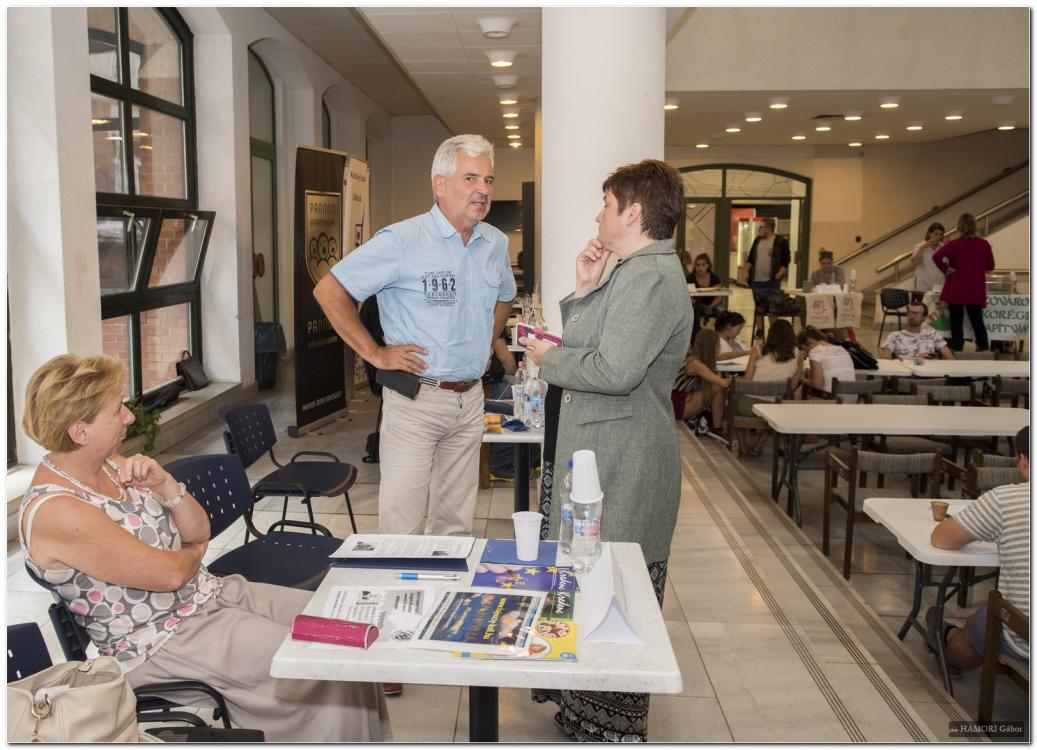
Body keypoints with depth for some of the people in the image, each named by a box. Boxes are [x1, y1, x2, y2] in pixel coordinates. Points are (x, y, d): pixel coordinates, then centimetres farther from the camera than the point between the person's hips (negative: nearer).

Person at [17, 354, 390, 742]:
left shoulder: (114, 464, 2)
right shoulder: (53, 511, -23)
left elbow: (200, 533, 4)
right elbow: (169, 573, -21)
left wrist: (165, 484, -13)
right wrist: (194, 552, 1)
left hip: (209, 593, 9)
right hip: (163, 639, -8)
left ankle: (372, 738, 16)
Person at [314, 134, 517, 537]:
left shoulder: (496, 244, 8)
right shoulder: (402, 240, -12)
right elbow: (329, 291, -10)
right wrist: (375, 353, -11)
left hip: (470, 399, 6)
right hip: (416, 399, -6)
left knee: (456, 524, 15)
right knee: (400, 528, -1)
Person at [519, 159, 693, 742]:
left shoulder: (650, 277, -18)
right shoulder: (637, 271, 18)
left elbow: (615, 370, -28)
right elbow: (587, 344, 17)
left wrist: (548, 357, -12)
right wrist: (585, 290, 5)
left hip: (623, 463, -11)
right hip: (605, 449, 11)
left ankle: (611, 726, 14)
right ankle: (584, 706, 35)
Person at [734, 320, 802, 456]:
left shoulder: (758, 350, -1)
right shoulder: (797, 356, 3)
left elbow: (746, 381, -2)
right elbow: (792, 387, 8)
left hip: (747, 405, -1)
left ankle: (743, 445, 26)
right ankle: (758, 446, 26)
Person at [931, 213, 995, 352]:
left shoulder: (954, 244, -9)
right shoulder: (984, 244, -1)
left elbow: (936, 257, -23)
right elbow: (990, 267, 9)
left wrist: (946, 269, -9)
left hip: (956, 290, -3)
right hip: (976, 291, 3)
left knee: (956, 323, 4)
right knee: (977, 321, 14)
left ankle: (957, 351, 5)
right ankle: (984, 350, 16)